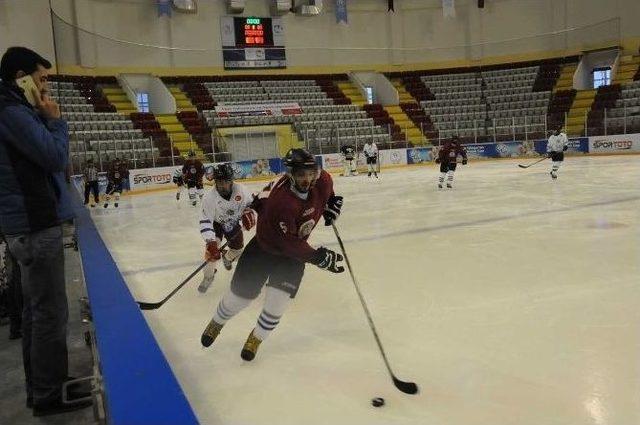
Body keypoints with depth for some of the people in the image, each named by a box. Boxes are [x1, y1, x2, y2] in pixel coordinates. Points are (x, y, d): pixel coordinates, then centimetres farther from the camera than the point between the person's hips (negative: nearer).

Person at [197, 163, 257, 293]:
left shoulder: (240, 190, -28)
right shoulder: (210, 198, -34)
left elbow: (251, 201, -6)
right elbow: (205, 221, -35)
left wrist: (249, 212, -24)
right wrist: (210, 241, -44)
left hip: (233, 222, 3)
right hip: (216, 223, -3)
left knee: (237, 248, 9)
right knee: (212, 248, -23)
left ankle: (227, 257, 48)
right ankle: (208, 276, -1)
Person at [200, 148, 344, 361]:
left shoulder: (323, 180, -19)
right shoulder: (280, 201, -38)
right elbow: (288, 243, -31)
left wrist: (332, 202, 3)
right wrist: (317, 257, -30)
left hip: (295, 247, 4)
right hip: (265, 245, -4)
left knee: (278, 300, -8)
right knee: (240, 293, 6)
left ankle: (256, 338, 21)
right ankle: (216, 323, 41)